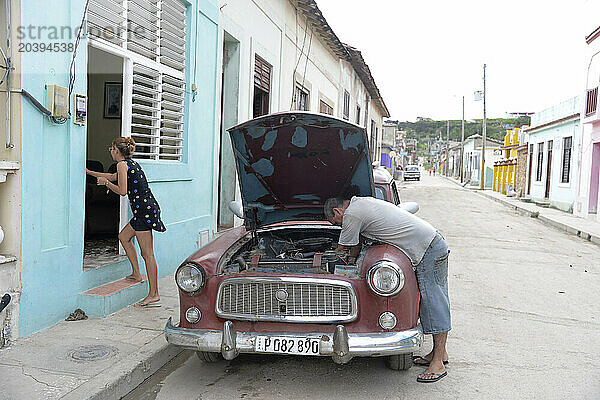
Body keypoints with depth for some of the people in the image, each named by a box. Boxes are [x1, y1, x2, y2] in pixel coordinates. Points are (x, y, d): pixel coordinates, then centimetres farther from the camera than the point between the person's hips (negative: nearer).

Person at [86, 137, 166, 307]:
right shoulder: (131, 163, 22)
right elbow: (113, 176, 37)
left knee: (147, 253, -8)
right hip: (148, 207, 10)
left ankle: (154, 295, -5)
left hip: (143, 209, -10)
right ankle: (136, 274, 27)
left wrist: (106, 182, 3)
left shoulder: (122, 164, -6)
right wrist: (90, 172, 46)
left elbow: (122, 191, -13)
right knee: (124, 236, 24)